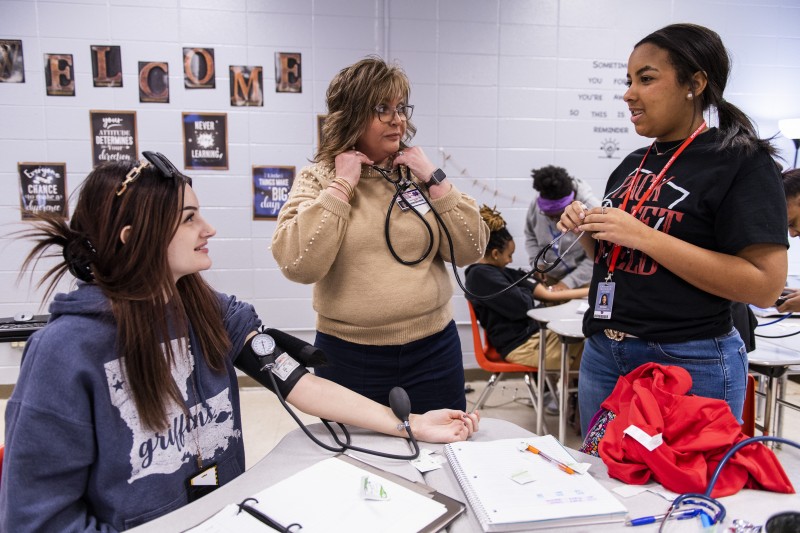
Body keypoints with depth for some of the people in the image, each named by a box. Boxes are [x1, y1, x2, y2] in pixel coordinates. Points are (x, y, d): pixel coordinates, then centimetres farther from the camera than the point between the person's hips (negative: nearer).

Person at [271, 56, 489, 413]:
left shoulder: (420, 174, 3)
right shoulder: (317, 180, -3)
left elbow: (470, 251, -2)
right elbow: (298, 265, -18)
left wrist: (434, 179, -8)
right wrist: (341, 185, -16)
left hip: (433, 350, 3)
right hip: (349, 357, -2)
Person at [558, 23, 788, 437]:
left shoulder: (742, 162, -9)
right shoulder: (633, 164, 10)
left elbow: (765, 286, -18)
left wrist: (643, 236, -22)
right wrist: (588, 231, -3)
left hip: (690, 367, -6)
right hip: (602, 355, 7)